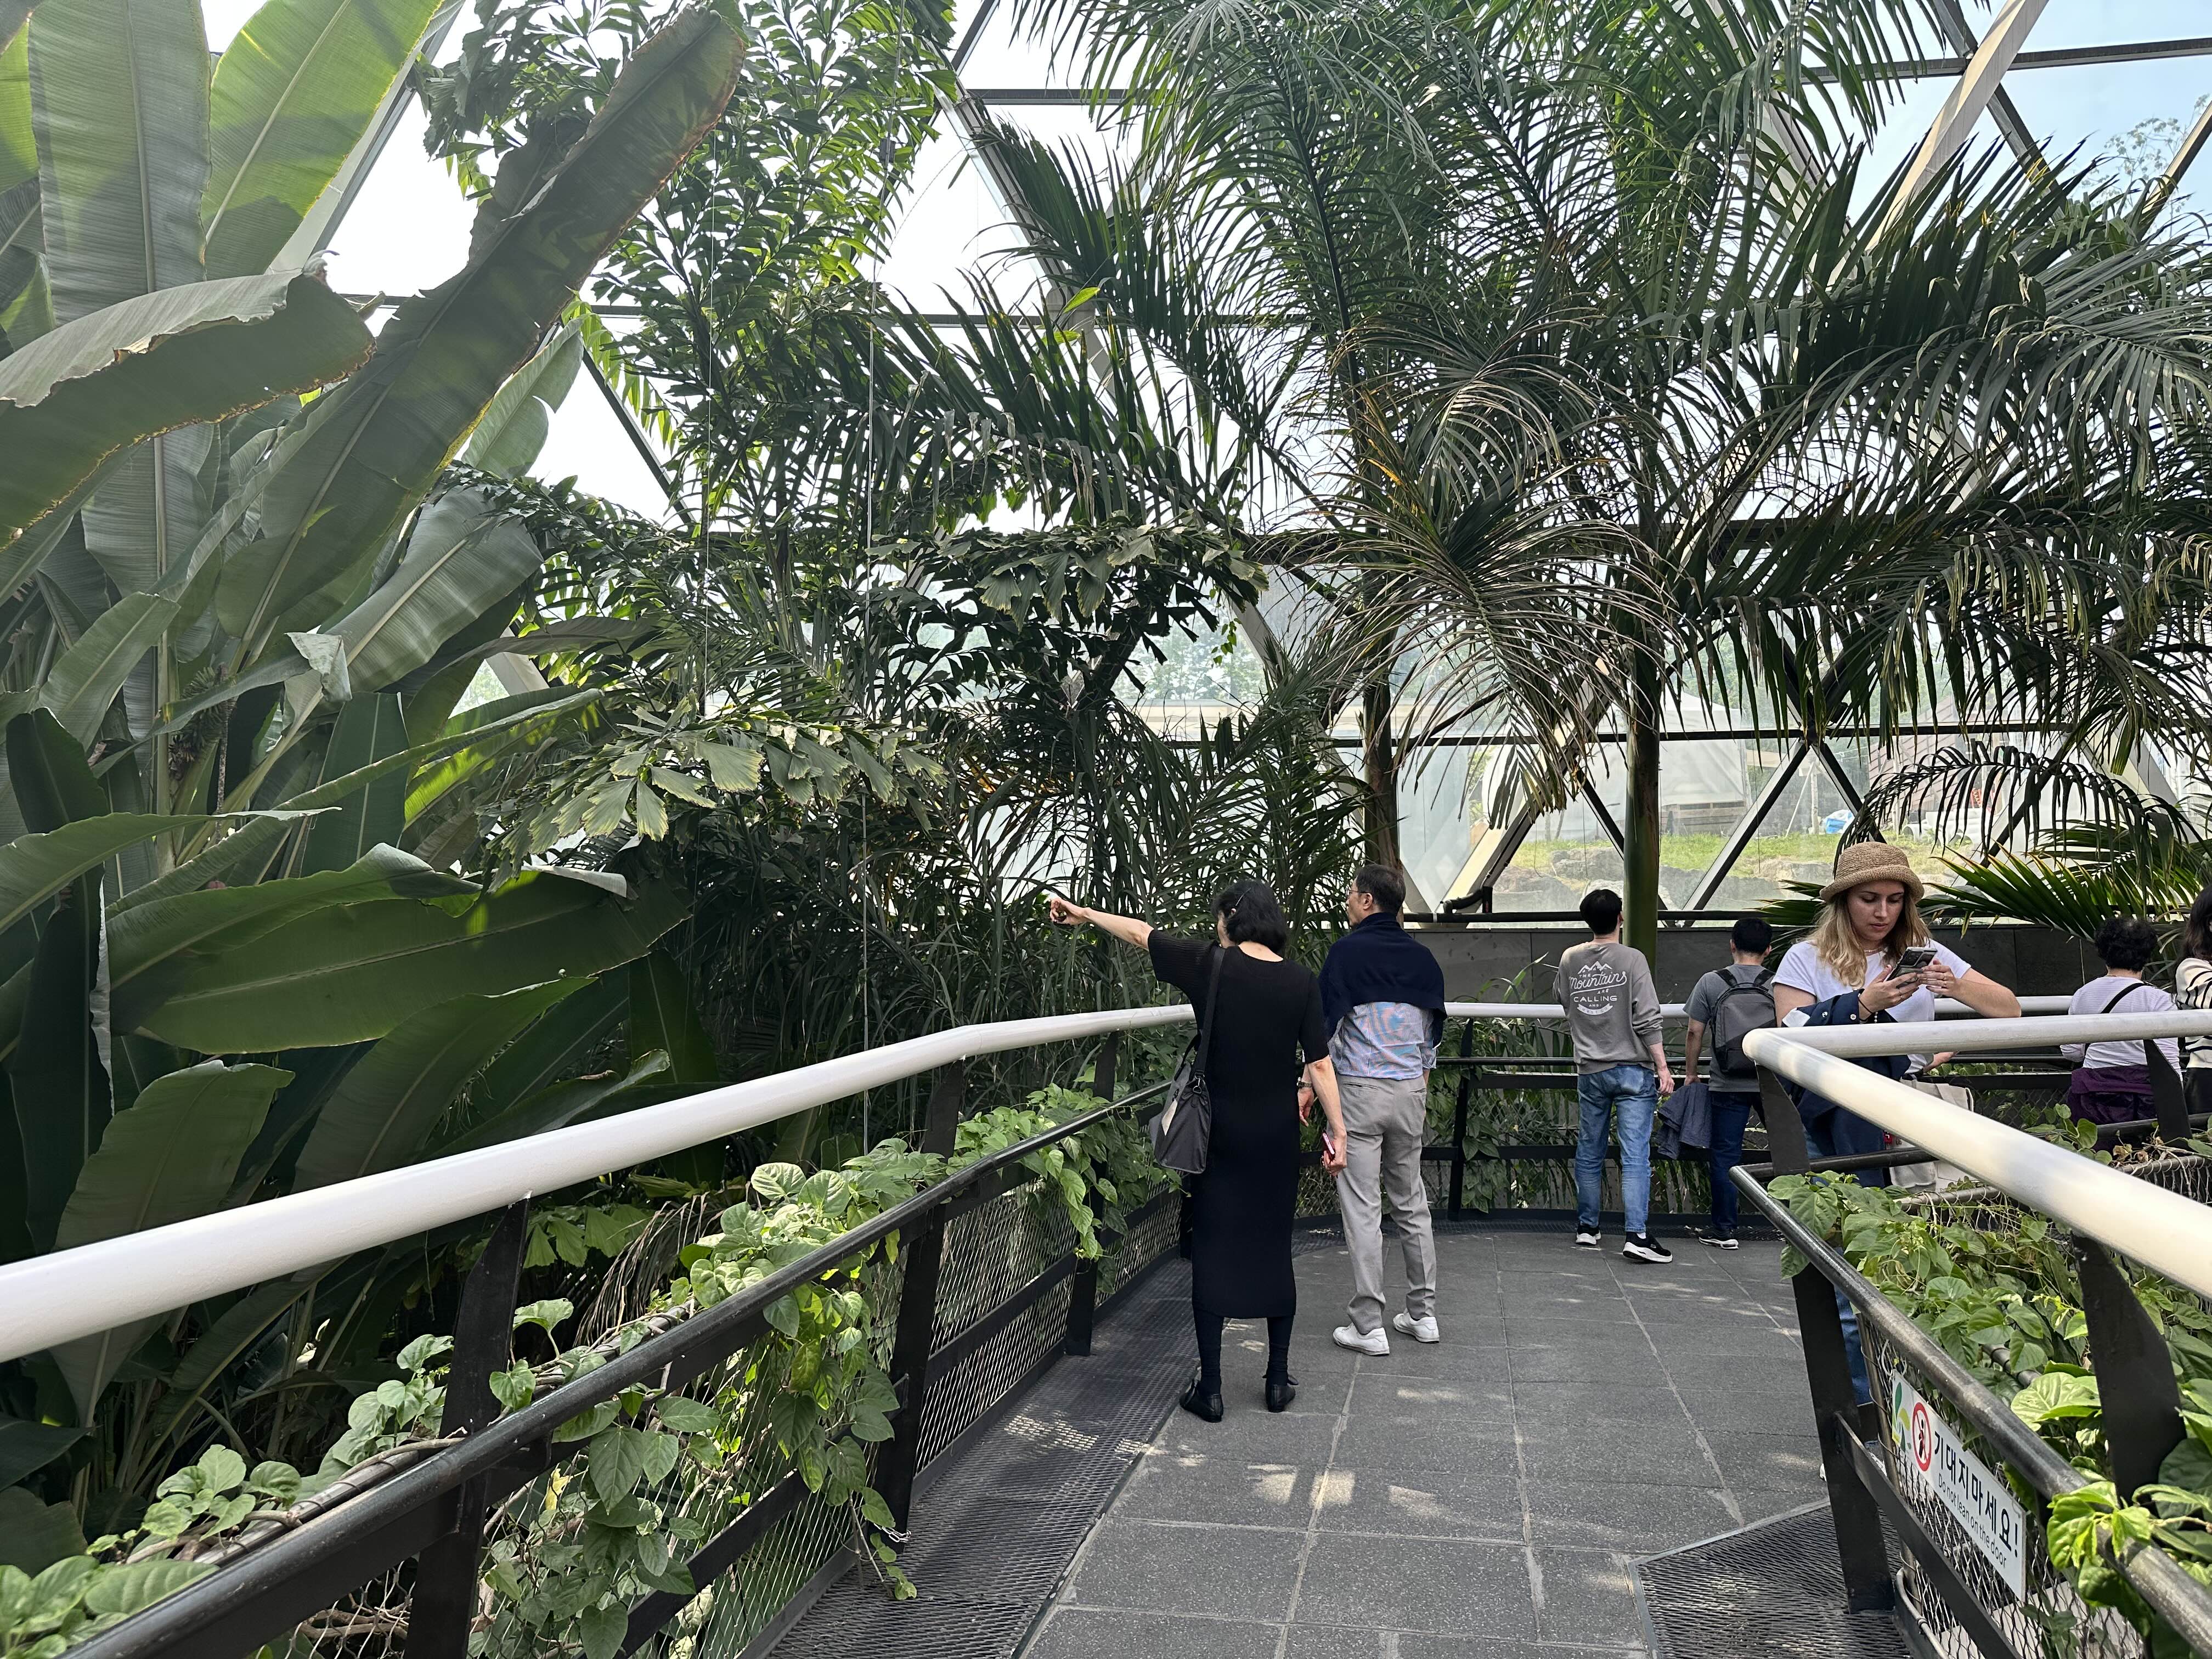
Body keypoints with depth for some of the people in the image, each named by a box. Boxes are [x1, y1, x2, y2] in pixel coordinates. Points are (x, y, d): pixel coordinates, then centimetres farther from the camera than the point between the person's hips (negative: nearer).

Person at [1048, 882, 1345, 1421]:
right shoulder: (1301, 982, -4)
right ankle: (1279, 1379, 23)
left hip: (1220, 1133, -2)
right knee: (1273, 1249, 14)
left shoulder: (1210, 964, -8)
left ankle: (1210, 1388, 11)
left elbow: (1142, 932, 4)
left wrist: (1085, 914, 18)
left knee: (1212, 1253, 6)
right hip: (1277, 1135, 2)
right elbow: (1319, 1063, -4)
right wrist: (1337, 1132, 3)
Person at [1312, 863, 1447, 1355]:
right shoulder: (1422, 956, 8)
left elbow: (1326, 1022, -11)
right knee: (1411, 1203, 16)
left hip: (1358, 1091, -6)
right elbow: (1434, 1027, 15)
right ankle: (1423, 1313, 23)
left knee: (1361, 1210, -1)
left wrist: (1310, 1086, -4)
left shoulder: (1348, 951, -9)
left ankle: (1368, 1327, 3)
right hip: (1410, 1092, 6)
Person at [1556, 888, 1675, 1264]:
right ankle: (1637, 1235, -9)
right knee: (1636, 1156, -4)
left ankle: (1586, 1228, 22)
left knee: (1589, 1153, 14)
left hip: (1589, 1072, 4)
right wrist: (1662, 1067, -8)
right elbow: (1647, 1020, -12)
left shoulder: (1570, 959, 4)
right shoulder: (1632, 959, -8)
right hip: (1632, 1069, -4)